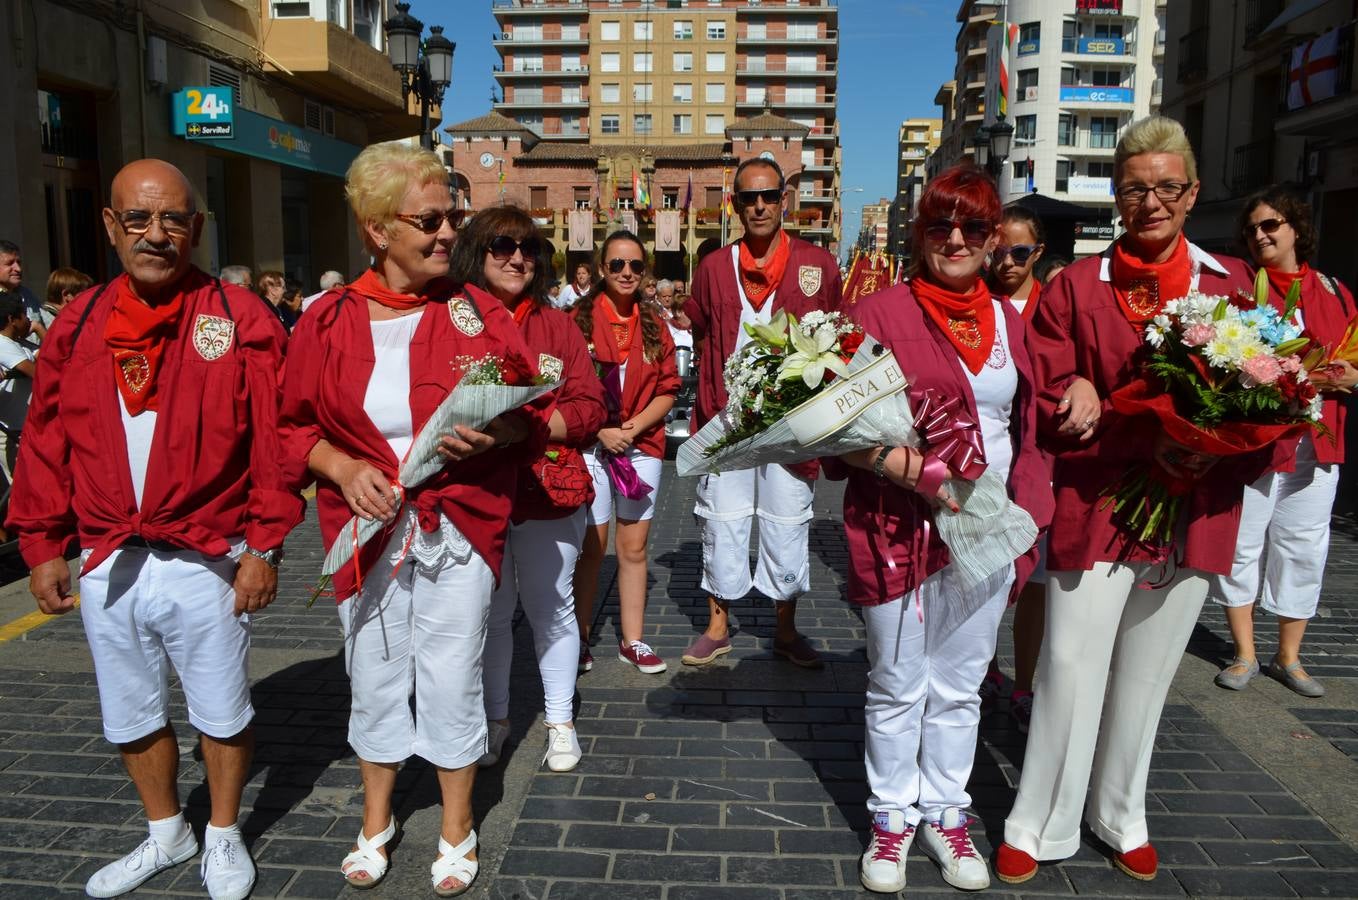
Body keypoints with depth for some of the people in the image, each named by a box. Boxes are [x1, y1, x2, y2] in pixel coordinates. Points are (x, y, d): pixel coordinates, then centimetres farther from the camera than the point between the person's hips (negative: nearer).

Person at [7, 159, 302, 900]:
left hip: (206, 565, -4)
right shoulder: (76, 325, 4)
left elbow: (271, 443, -11)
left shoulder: (239, 320, -9)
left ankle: (223, 837, 35)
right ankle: (166, 834, 42)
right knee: (131, 716, 20)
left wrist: (263, 546, -12)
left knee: (221, 714, 12)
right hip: (106, 567, 5)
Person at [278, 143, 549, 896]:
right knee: (373, 675, 15)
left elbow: (531, 412, 1)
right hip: (367, 529, 1)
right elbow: (295, 425, 6)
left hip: (458, 527, -1)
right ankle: (376, 819, 39)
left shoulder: (476, 312, -4)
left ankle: (457, 828, 31)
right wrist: (343, 467, -13)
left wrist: (490, 433, -20)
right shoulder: (327, 322, -2)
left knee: (452, 678, 7)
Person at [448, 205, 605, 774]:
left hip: (548, 491, 1)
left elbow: (589, 408, -1)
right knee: (490, 610, 12)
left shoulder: (558, 326, 6)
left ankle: (560, 721, 28)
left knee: (551, 608, 11)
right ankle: (494, 717, 32)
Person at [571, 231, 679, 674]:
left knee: (634, 547, 8)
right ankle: (579, 638, 14)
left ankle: (632, 640, 17)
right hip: (591, 445, -3)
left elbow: (668, 390, 6)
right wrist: (602, 431, -13)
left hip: (642, 445, 3)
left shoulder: (654, 326, 9)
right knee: (592, 545, 0)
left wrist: (633, 428, -9)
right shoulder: (580, 318, -2)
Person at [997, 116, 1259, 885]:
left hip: (1193, 517, 3)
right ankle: (1042, 826, 22)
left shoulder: (1232, 284, 6)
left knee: (1146, 678, 15)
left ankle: (1122, 815, 35)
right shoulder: (1075, 287, -1)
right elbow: (1054, 410, -7)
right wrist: (1154, 437, -22)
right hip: (1096, 511, -2)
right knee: (1070, 672, 2)